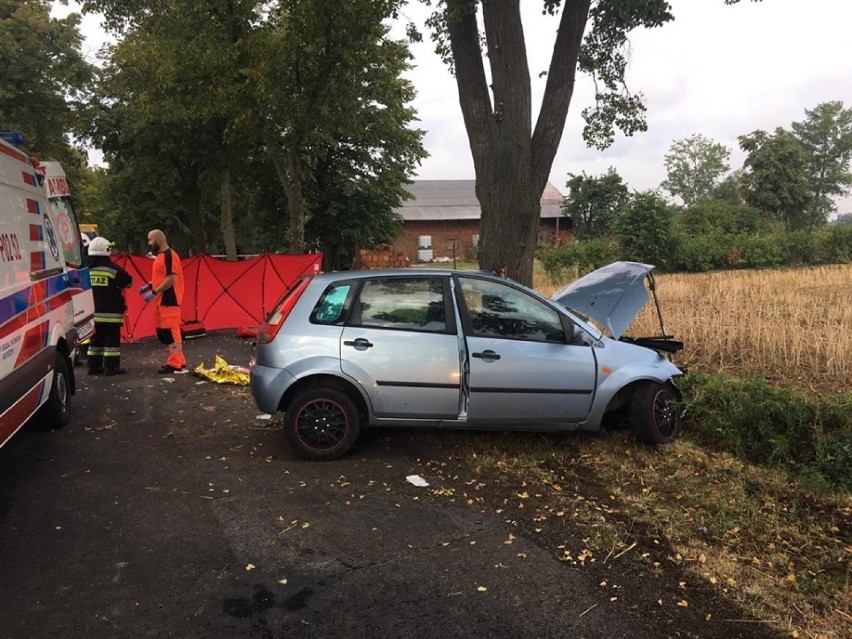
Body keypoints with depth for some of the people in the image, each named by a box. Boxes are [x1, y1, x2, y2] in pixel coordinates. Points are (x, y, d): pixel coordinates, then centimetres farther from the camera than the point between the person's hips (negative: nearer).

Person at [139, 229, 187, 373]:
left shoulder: (169, 255, -15)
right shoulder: (160, 256, 16)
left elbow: (171, 279, -22)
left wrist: (154, 292, -20)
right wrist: (149, 286, 12)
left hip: (169, 300, -10)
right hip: (161, 300, 10)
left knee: (170, 331, -8)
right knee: (162, 332, 13)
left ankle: (176, 364, -4)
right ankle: (174, 360, 19)